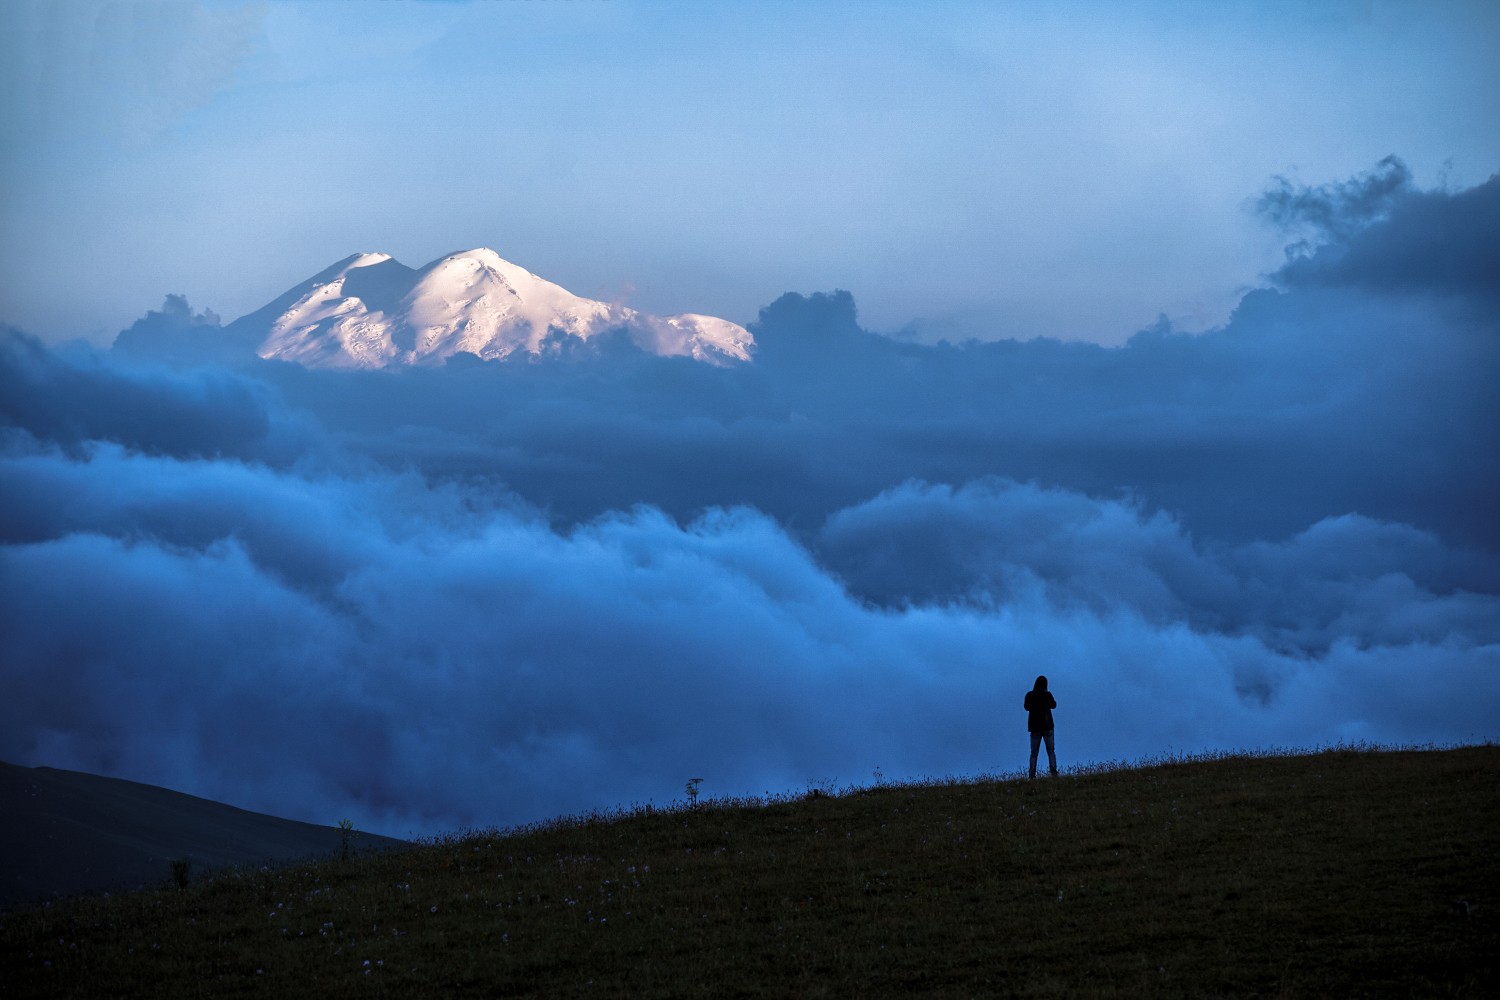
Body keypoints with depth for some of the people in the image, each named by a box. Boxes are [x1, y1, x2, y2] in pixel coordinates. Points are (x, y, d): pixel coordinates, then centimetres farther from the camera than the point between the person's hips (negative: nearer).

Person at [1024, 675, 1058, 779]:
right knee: (1051, 750, 6)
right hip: (1047, 726, -2)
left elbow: (1026, 707, 13)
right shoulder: (1047, 694, -9)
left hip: (1034, 726, 2)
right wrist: (1053, 700, 28)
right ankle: (1053, 771, -11)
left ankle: (1032, 775, -6)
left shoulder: (1029, 695, -3)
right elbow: (1053, 705, 8)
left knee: (1034, 752, 5)